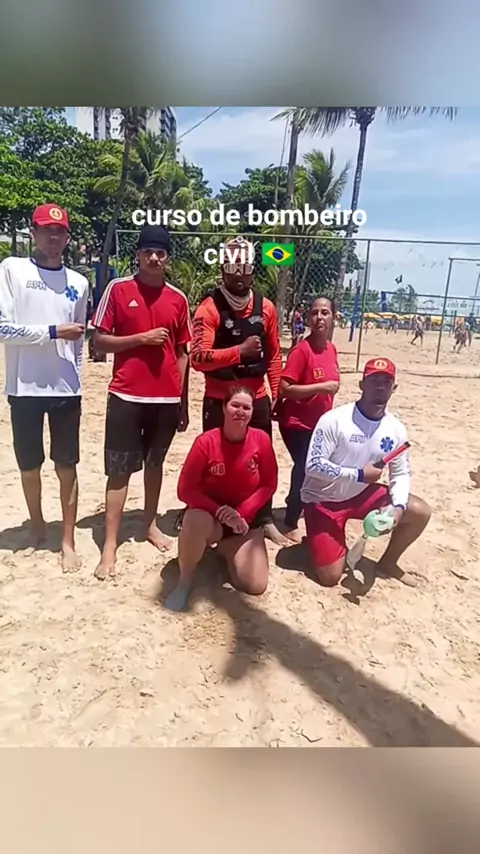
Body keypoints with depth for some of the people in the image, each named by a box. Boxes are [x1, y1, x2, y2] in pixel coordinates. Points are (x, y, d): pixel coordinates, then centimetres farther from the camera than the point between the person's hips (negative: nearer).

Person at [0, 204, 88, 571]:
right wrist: (53, 332, -13)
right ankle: (37, 523, 38)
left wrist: (76, 379, 11)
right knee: (29, 465, 13)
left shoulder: (78, 282, 9)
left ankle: (68, 541, 18)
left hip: (66, 389, 2)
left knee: (68, 467, 6)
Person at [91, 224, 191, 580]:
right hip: (126, 395, -3)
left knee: (155, 462, 15)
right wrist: (142, 338, -15)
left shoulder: (178, 299, 7)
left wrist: (184, 400, 8)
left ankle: (151, 524, 31)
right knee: (119, 469, 0)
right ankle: (110, 546, 7)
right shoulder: (118, 289, -1)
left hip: (167, 397, 3)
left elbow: (182, 353, 10)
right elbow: (100, 341, -3)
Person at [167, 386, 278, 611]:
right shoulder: (206, 442, -19)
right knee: (195, 520, -40)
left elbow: (269, 485, -5)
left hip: (247, 519, 3)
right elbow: (186, 489, -17)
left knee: (256, 585, -10)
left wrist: (241, 512, -17)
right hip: (210, 514, -3)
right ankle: (184, 581, -11)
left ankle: (227, 550, 24)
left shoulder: (261, 439, -12)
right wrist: (219, 511, -26)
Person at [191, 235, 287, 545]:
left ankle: (266, 520, 30)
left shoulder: (266, 308, 4)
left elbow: (274, 355, 10)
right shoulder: (210, 308, -10)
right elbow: (198, 357, -20)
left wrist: (275, 393, 5)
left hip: (257, 398, 4)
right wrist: (240, 351, -23)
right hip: (219, 399, -4)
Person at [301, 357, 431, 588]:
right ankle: (319, 540, 26)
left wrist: (398, 507, -16)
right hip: (323, 500, -5)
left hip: (361, 494, 5)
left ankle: (388, 562, 19)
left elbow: (401, 473, 2)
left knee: (419, 512, -5)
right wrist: (358, 474, -25)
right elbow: (313, 466, -24)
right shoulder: (334, 420, -23)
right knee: (331, 577, -8)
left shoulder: (396, 429, -6)